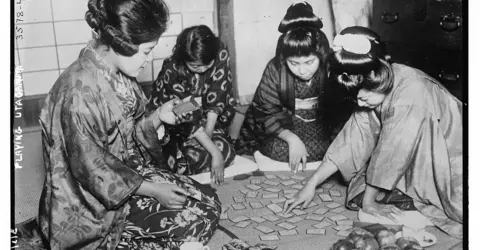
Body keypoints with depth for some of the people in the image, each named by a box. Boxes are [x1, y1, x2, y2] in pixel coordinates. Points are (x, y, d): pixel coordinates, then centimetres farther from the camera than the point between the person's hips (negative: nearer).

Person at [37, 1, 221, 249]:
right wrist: (153, 190, -19)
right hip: (96, 199, -8)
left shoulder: (117, 75, -2)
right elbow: (91, 168, -24)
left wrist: (158, 116, -9)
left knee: (208, 202, 0)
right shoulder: (80, 90, -29)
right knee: (197, 218, -13)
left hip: (128, 170, 8)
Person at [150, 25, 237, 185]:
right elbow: (188, 117, -31)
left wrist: (208, 132, -25)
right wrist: (215, 152, -36)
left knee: (225, 150, -20)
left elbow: (217, 98, -17)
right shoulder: (172, 70, -30)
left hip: (208, 118, 3)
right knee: (199, 156, -25)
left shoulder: (221, 54, -21)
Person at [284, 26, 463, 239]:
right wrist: (311, 184, -9)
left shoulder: (409, 99, -33)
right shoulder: (376, 89, -10)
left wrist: (368, 203, -15)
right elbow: (352, 141, -8)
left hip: (450, 163, -6)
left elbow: (389, 157, -26)